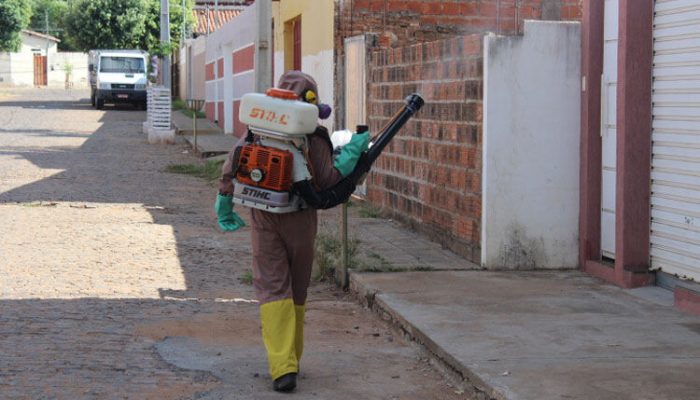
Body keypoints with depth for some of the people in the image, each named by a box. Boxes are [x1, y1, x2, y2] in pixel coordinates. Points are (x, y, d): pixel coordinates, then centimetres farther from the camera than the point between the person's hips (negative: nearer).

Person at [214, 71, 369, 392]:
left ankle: (282, 367, -14)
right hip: (300, 219, -1)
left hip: (264, 218, 1)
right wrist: (352, 152, -7)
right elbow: (327, 181, -11)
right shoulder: (314, 137, -7)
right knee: (297, 291, 15)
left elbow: (231, 166, -2)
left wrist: (224, 203, 9)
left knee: (273, 288, -1)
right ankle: (290, 359, 27)